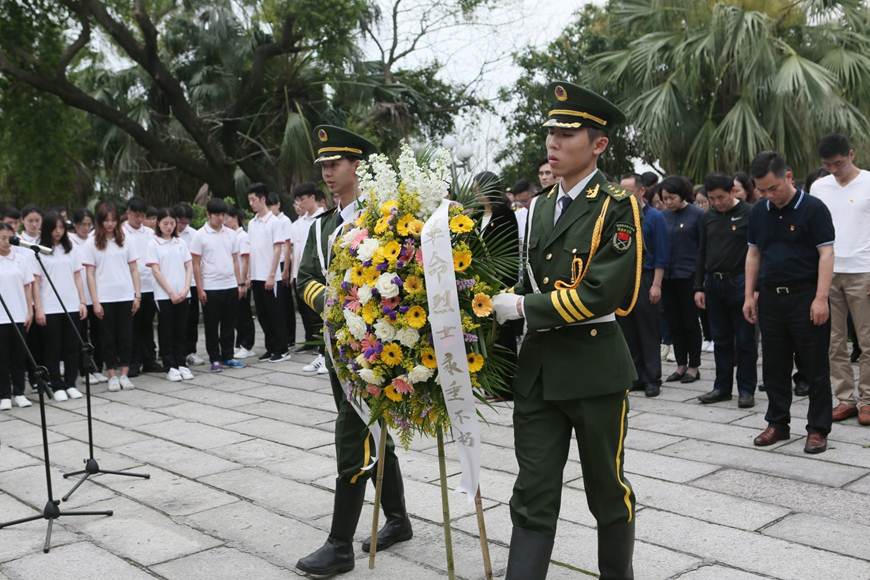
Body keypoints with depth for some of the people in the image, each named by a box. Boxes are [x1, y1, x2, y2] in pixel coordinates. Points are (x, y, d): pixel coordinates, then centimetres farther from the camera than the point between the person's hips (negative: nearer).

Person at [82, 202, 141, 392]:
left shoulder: (123, 241, 9)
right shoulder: (92, 244, 0)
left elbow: (134, 270, 10)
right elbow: (90, 275, -2)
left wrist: (138, 295, 2)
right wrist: (95, 302, -9)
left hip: (125, 296, 2)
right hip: (105, 298, -2)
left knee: (126, 335, 3)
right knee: (108, 337, 5)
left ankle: (124, 374, 11)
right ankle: (112, 376, 12)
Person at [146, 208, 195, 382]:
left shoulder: (180, 243, 9)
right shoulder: (153, 244, -2)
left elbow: (189, 267, 6)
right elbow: (156, 271, -8)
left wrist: (185, 289, -7)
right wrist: (171, 293, -13)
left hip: (182, 294, 4)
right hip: (164, 295, -3)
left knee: (180, 330, 9)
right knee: (166, 332, 3)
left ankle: (181, 364, 17)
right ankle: (170, 367, 9)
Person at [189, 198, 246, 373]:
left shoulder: (231, 234, 8)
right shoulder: (200, 236, -4)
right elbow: (196, 264, -4)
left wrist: (240, 283, 7)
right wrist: (200, 289, -9)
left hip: (230, 286, 4)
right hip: (210, 288, -4)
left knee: (229, 324, 10)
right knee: (212, 326, 4)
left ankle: (227, 356, 20)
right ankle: (215, 359, 12)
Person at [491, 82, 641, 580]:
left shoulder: (617, 207, -9)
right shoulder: (540, 208, 12)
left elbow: (605, 292, -20)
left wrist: (523, 307, -17)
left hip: (595, 367, -5)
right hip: (538, 369, 5)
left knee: (607, 489, 13)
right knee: (533, 497, 5)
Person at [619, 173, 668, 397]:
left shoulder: (654, 217, -3)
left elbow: (661, 254, -7)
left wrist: (656, 285, -13)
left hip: (645, 279, -5)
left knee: (648, 332, 1)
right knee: (627, 331, 8)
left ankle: (652, 379, 7)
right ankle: (635, 377, 17)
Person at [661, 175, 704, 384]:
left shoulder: (697, 215, -6)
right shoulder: (664, 217, 8)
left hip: (689, 276, -5)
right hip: (668, 276, 5)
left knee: (690, 323, 3)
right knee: (674, 323, 10)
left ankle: (693, 367, 14)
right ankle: (681, 365, 20)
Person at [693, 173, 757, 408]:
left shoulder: (749, 214, -6)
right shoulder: (708, 217, 10)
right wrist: (699, 287, 9)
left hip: (740, 283, -5)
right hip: (714, 284, 5)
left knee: (745, 340, 2)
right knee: (721, 340, 12)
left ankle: (746, 389, 11)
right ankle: (722, 387, 21)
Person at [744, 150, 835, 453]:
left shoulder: (813, 208, -8)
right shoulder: (759, 212, 8)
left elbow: (826, 253, -10)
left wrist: (821, 298, -17)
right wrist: (749, 295, 9)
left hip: (805, 297, -5)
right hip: (770, 297, 5)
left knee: (815, 368, 2)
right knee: (774, 366, 11)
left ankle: (817, 429, 11)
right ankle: (777, 423, 23)